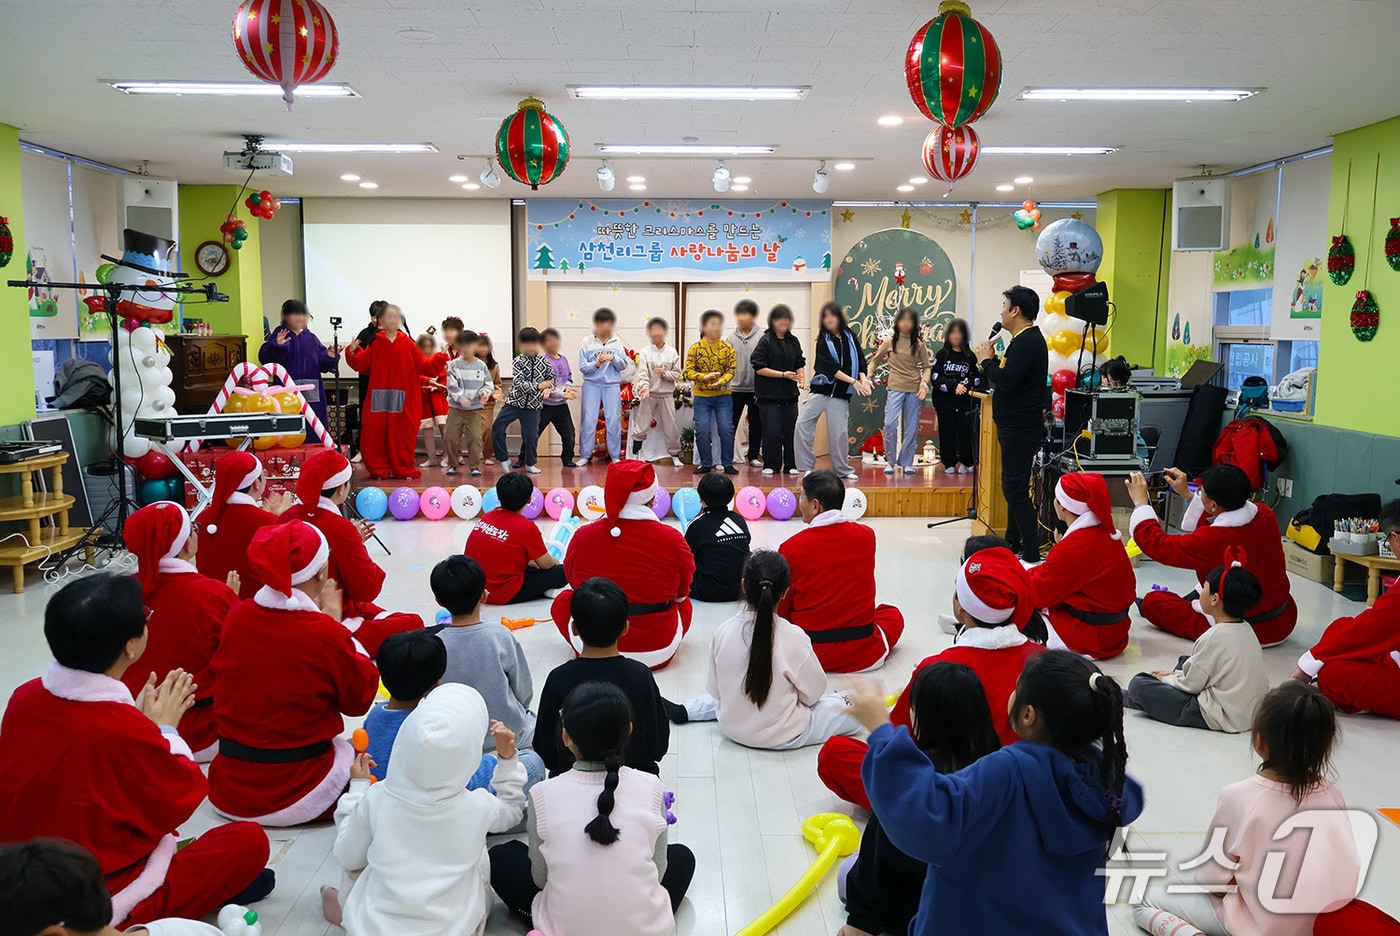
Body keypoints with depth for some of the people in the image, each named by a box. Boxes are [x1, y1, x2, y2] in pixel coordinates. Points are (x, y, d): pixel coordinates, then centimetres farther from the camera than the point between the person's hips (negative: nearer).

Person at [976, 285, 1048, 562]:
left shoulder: (1027, 342, -17)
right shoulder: (1026, 339, 17)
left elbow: (1007, 381, -27)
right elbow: (1008, 379, 17)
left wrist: (987, 360, -12)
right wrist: (992, 361, 5)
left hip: (1020, 428, -11)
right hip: (1016, 425, 11)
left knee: (1015, 488, -9)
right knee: (1014, 486, 18)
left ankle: (1032, 555, -7)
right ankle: (1013, 545, 28)